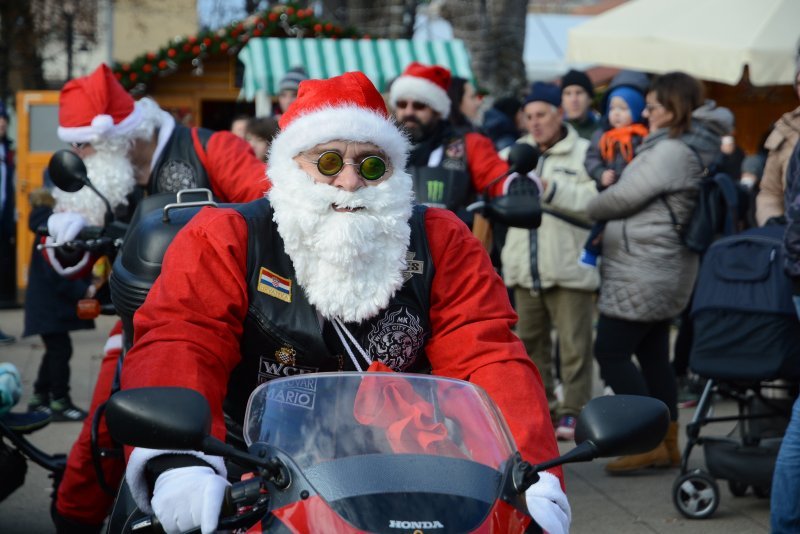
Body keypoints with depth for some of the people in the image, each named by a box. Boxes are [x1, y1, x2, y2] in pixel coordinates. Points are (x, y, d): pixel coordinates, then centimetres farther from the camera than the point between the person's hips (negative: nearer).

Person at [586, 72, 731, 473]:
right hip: (661, 271, 10)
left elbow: (623, 198, -14)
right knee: (653, 355, 13)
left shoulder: (670, 152, -18)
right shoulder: (693, 150, 15)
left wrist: (585, 209, 3)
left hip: (642, 273, -10)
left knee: (610, 351, -6)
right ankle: (667, 443, 17)